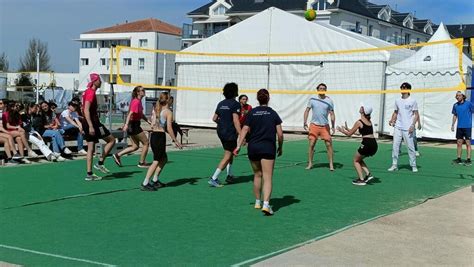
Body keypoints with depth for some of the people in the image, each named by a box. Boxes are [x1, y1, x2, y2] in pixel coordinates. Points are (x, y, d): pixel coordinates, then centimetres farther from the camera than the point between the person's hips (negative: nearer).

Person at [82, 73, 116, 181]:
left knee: (90, 148, 10)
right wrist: (91, 126, -27)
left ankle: (89, 174, 10)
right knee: (112, 140, 1)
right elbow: (86, 110, -22)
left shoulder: (87, 92, 17)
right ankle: (100, 163, 0)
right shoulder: (91, 93, -14)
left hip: (88, 123, 10)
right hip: (92, 123, -10)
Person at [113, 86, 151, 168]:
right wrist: (126, 125, -34)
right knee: (146, 143, 2)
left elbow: (141, 114, 25)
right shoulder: (136, 102, -16)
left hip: (134, 125, 10)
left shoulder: (138, 101, 13)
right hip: (134, 125, -10)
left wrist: (148, 121, 22)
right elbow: (130, 114, -26)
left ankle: (117, 155, 12)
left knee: (135, 147, 13)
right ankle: (142, 163, 10)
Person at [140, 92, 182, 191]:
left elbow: (152, 125, 12)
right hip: (160, 136, -8)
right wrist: (175, 141, -9)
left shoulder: (155, 109, 11)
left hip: (153, 135, 8)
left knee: (164, 159, 21)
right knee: (156, 161, -3)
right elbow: (169, 128, -14)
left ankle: (155, 180, 22)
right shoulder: (168, 112, -9)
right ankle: (145, 184, -7)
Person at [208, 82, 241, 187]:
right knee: (227, 157, -4)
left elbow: (214, 118, 14)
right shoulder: (235, 104, -12)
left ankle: (229, 175, 27)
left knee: (230, 153, 23)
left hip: (220, 131, 8)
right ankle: (214, 178, -12)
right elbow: (235, 120, -20)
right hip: (230, 133, -8)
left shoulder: (221, 103, 10)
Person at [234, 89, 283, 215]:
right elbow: (280, 134, -1)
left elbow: (245, 130, -4)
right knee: (267, 178, -6)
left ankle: (257, 202, 29)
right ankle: (266, 204, -22)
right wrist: (280, 147, 13)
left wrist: (239, 145, -4)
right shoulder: (273, 113, 2)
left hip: (253, 148, 2)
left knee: (257, 175, 19)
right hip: (268, 148, -2)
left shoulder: (252, 113, 4)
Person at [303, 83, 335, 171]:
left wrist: (333, 126, -6)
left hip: (325, 126, 0)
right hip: (314, 125, 0)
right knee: (311, 144, -1)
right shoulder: (312, 99, 2)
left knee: (329, 144, -5)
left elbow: (332, 114, 2)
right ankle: (310, 163, 11)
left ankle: (331, 165, 3)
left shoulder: (329, 101, 1)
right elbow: (307, 110, 7)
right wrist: (305, 122, -4)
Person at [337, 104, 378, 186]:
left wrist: (342, 130, 21)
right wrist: (347, 129, 34)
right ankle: (368, 174, 11)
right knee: (359, 159, 25)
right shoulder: (369, 121, 17)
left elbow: (349, 134, 3)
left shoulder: (359, 122, -5)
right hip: (374, 144, 7)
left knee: (356, 160, 13)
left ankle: (361, 180, 4)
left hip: (366, 143, -7)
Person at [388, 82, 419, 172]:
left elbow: (416, 114, -3)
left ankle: (413, 166, 9)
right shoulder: (397, 101, 11)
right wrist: (392, 120, 1)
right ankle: (394, 165, 9)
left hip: (408, 129, -5)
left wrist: (412, 125, -14)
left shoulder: (412, 101, -3)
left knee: (410, 147, -2)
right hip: (398, 127, 5)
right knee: (395, 146, 2)